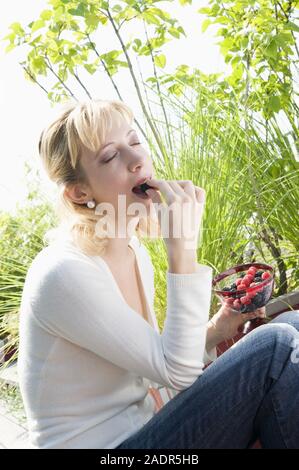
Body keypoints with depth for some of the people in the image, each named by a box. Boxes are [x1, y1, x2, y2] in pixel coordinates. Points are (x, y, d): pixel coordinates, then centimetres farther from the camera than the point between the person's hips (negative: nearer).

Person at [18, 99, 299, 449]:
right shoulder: (63, 274, -24)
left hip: (146, 420, 8)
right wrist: (183, 248, -28)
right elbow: (178, 374, -23)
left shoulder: (135, 252, 3)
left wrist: (215, 331, -5)